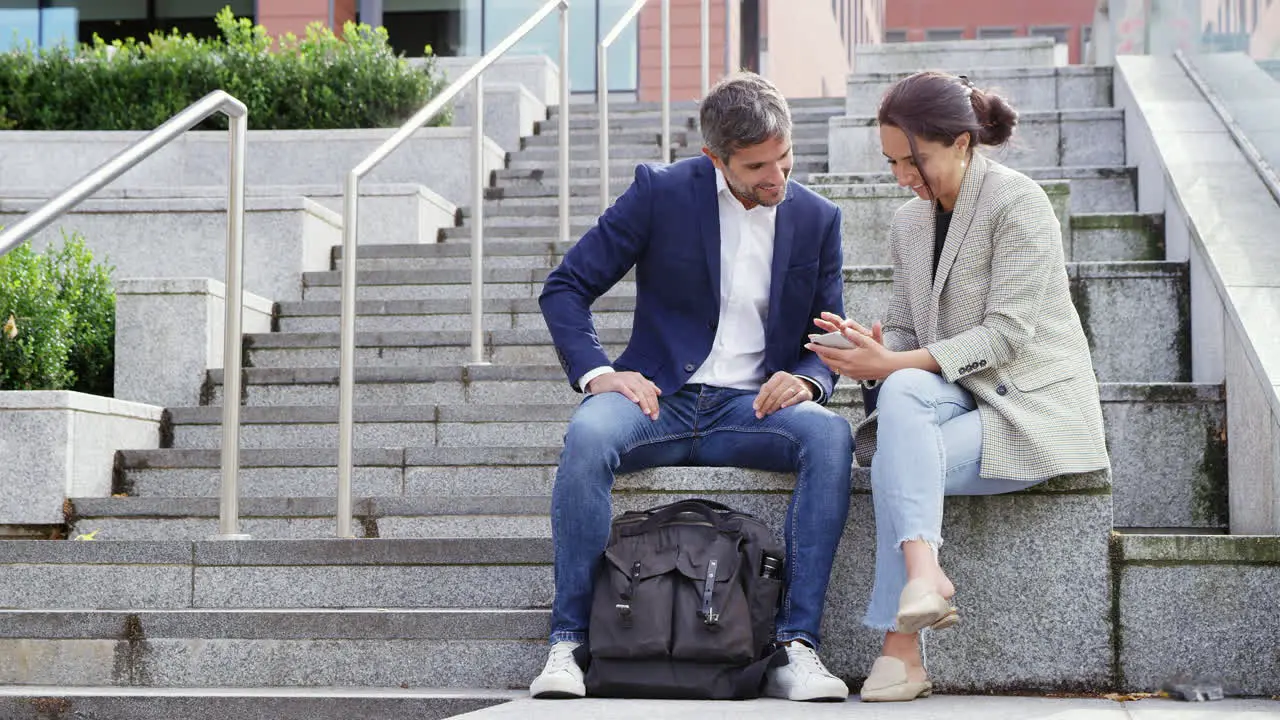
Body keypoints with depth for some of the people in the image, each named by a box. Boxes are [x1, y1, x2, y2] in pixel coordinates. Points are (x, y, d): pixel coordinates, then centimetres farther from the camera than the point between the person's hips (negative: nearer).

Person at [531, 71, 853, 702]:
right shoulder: (661, 193, -1)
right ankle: (567, 643, -26)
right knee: (588, 434, -35)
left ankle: (795, 647, -29)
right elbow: (565, 288, 2)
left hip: (751, 410, 2)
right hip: (660, 396, -2)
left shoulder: (817, 219, 8)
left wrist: (805, 379, -11)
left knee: (831, 437, -30)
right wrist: (598, 372, -15)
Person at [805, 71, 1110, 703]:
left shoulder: (1017, 203, -9)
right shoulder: (908, 224, 15)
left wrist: (891, 364, -22)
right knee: (900, 395, -31)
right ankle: (923, 573, -46)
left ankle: (900, 648, -29)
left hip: (1034, 407, -5)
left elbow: (1007, 333, -17)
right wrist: (869, 348, -10)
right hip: (957, 399, 6)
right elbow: (904, 327, 15)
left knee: (896, 463, -29)